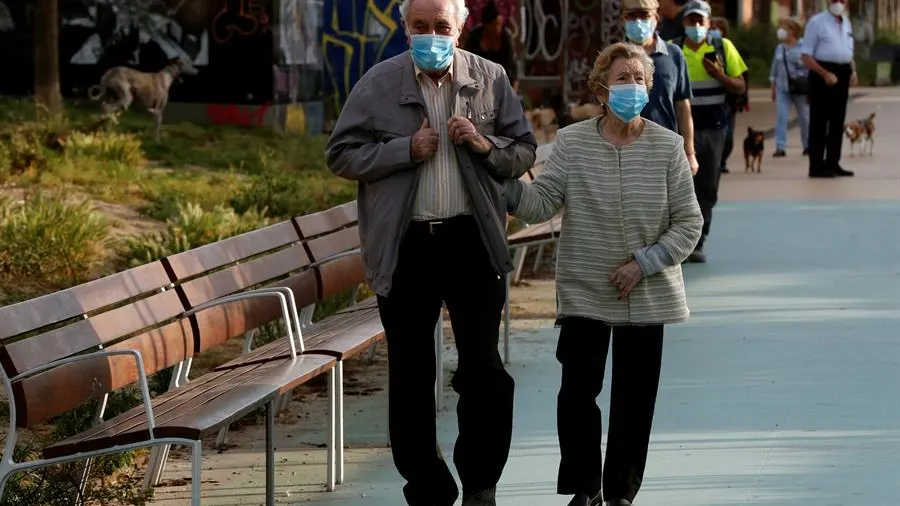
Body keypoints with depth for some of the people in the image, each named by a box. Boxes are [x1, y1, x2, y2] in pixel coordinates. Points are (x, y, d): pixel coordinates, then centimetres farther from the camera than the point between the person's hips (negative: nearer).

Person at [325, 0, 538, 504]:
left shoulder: (491, 79, 4)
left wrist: (487, 145, -11)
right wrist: (406, 150, -12)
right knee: (410, 377, 7)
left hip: (473, 240, 0)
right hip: (406, 246, 0)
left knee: (485, 371, 3)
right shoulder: (379, 84, 0)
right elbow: (341, 155, 0)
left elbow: (525, 151, 9)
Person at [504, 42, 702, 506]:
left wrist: (644, 263, -12)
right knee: (577, 392, -7)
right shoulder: (571, 143, -1)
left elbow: (689, 223, 0)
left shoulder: (667, 146, -2)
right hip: (584, 294, 0)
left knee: (634, 398, 6)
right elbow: (540, 205, -10)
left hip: (646, 296, 1)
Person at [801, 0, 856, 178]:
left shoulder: (847, 23, 15)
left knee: (837, 121, 10)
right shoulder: (816, 22, -6)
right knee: (819, 121, -5)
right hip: (822, 74, -7)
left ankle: (832, 162, 18)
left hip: (842, 75, 7)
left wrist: (853, 71, 7)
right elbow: (806, 56, -10)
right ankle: (816, 165, -4)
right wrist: (826, 74, -19)